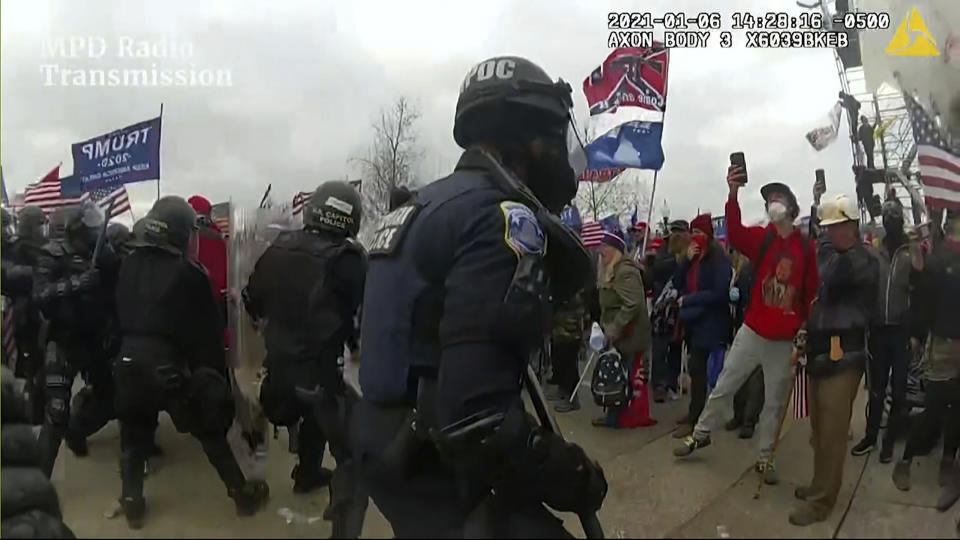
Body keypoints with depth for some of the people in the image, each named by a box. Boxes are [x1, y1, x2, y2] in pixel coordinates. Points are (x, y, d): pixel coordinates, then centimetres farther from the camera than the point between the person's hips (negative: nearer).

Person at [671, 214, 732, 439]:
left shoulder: (719, 260, -11)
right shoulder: (693, 258, 13)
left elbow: (720, 293, -19)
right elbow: (678, 284, 8)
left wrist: (687, 300, -13)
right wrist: (686, 260, -6)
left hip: (710, 324, -7)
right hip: (693, 321, 7)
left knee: (697, 369, -8)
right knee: (696, 368, 11)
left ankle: (694, 420, -4)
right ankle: (697, 412, 20)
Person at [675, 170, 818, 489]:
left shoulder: (805, 248, -2)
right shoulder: (760, 238, -3)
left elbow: (812, 292, 2)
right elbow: (735, 234, -26)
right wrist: (733, 194, -40)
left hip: (786, 341, 1)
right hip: (753, 333, 0)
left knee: (775, 403, 12)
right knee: (723, 387, 10)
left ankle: (764, 458, 28)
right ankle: (701, 434, 31)